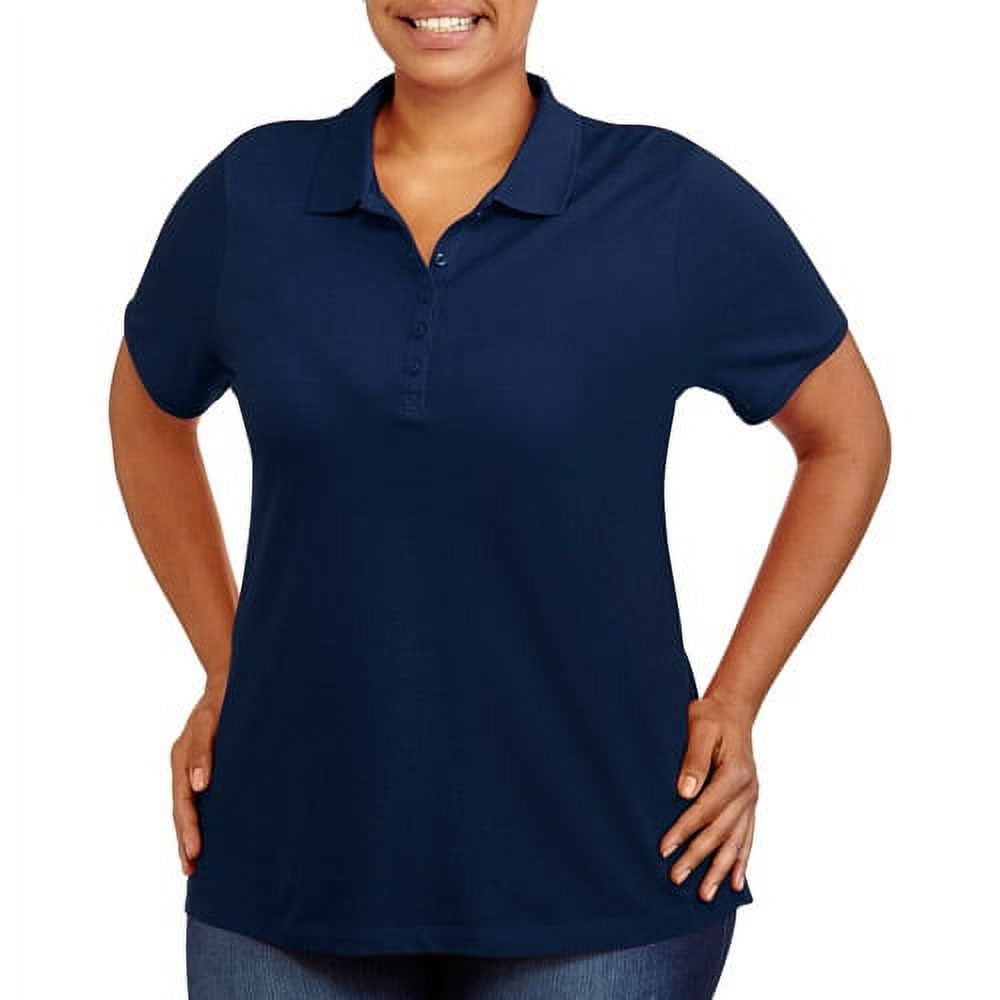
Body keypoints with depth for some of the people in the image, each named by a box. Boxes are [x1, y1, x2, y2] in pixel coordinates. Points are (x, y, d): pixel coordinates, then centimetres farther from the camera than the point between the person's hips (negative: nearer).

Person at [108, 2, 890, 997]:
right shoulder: (250, 194, 0)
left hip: (595, 875, -2)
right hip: (295, 864, 2)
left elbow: (847, 437, 6)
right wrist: (224, 672, 10)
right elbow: (147, 410, 18)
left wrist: (735, 703, 0)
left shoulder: (672, 200, -7)